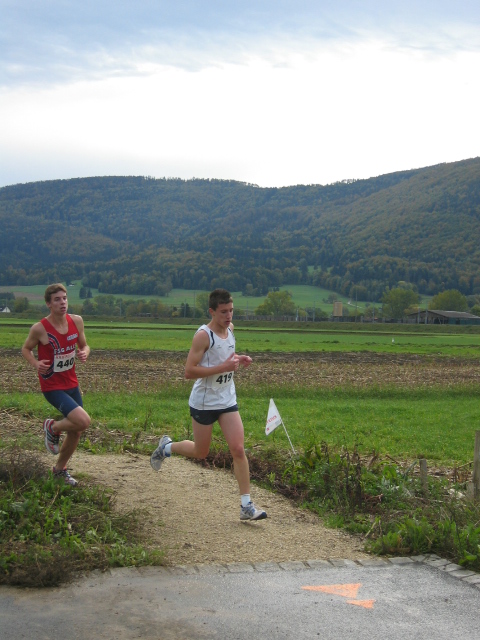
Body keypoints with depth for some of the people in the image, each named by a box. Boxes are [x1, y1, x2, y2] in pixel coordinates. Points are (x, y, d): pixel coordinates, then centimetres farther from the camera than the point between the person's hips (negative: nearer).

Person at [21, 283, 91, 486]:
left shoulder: (76, 321, -4)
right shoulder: (39, 328, -16)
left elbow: (84, 346, 10)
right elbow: (26, 349, -1)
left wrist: (84, 353, -13)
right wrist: (35, 363, -20)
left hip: (72, 384, 6)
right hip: (52, 387, -6)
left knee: (76, 431, 13)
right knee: (83, 421, -22)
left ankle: (60, 469, 37)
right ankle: (52, 428, 9)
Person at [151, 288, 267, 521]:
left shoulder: (230, 329, 5)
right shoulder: (203, 336, -18)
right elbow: (189, 371, -23)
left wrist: (238, 360, 4)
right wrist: (223, 367, -28)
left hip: (228, 401, 6)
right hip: (203, 403, -6)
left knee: (238, 449, -6)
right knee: (200, 452, 9)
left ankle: (246, 506, -3)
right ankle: (166, 447, 40)